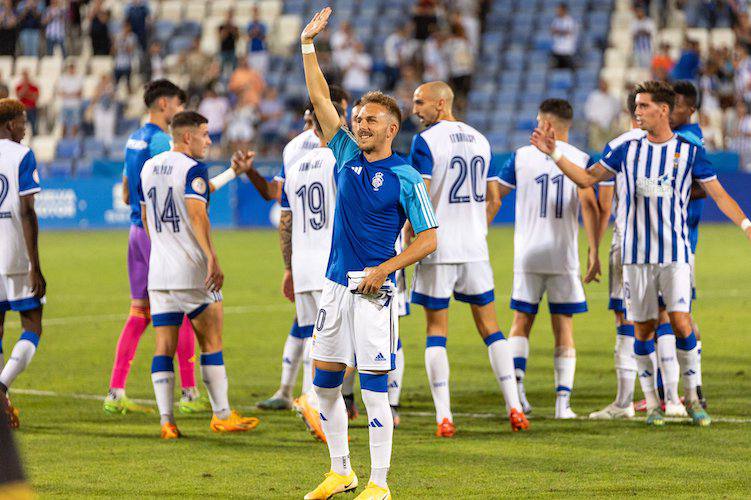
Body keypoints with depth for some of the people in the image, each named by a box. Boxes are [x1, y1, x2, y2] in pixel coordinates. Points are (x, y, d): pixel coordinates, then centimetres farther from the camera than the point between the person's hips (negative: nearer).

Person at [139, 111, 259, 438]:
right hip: (192, 270, -6)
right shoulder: (193, 169, -10)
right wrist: (212, 258, -25)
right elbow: (197, 215, -22)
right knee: (211, 341, 6)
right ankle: (222, 415, 10)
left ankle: (166, 420, -3)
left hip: (158, 271, 6)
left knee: (164, 347, 4)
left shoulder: (148, 168, 13)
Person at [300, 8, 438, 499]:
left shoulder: (404, 178, -7)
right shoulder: (347, 156, 9)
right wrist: (309, 45, 3)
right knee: (325, 383, 9)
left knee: (374, 388, -7)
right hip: (336, 285, 6)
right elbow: (321, 99, 9)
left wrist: (385, 270, -14)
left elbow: (429, 238, -6)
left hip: (373, 291, -6)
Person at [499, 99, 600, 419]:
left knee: (521, 323, 10)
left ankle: (516, 382, -12)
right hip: (565, 257, 0)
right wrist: (594, 251, -11)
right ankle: (563, 401, -1)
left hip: (527, 256, 0)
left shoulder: (522, 156, 3)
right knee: (564, 329, 5)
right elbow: (589, 205, -11)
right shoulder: (580, 159, 0)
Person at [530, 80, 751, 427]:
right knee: (642, 329, 2)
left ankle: (692, 397, 2)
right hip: (637, 254, 2)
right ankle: (651, 402, 12)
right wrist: (554, 154, 4)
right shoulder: (628, 150, 7)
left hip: (675, 254, -2)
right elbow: (587, 179, 13)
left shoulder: (690, 152, 0)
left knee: (680, 322, -13)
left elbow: (718, 194, 3)